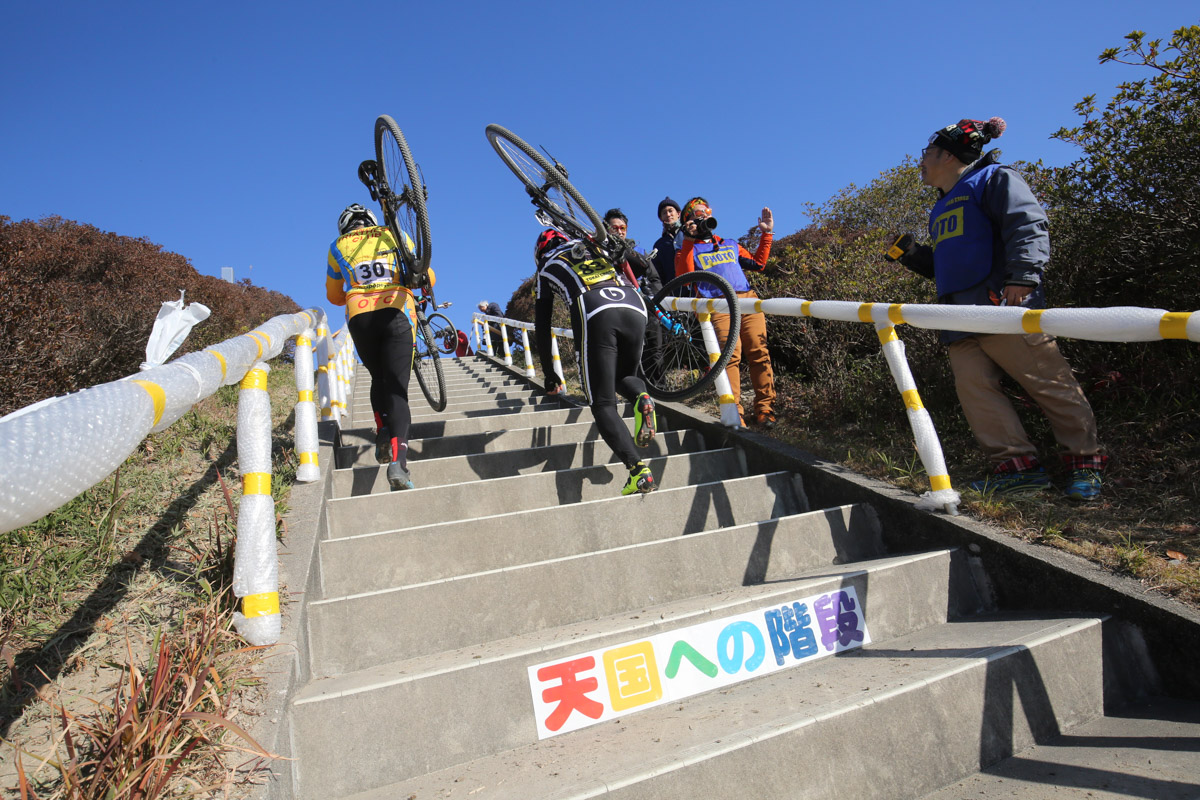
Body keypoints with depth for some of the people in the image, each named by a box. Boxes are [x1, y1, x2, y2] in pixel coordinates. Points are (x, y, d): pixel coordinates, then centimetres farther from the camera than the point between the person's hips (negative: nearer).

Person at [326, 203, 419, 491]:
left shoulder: (338, 246, 20)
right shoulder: (394, 235, 18)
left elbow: (334, 296, 25)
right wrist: (409, 284, 40)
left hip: (359, 318, 1)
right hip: (397, 313, -1)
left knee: (379, 380, 24)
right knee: (397, 389, -6)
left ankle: (383, 434, 8)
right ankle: (398, 461, -21)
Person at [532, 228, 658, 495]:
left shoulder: (547, 268, 30)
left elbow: (542, 325, 28)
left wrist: (549, 373, 37)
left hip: (596, 316, -4)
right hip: (636, 309, 4)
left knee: (603, 404, 1)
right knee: (624, 376, 28)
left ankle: (638, 471, -16)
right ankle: (642, 399, -7)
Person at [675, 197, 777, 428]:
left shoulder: (730, 244, 33)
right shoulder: (688, 250, 19)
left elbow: (758, 264, 31)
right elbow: (683, 276, -2)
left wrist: (766, 234, 28)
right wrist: (688, 241, -5)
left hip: (748, 301, 4)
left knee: (760, 354, -7)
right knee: (731, 355, -19)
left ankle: (764, 409, -2)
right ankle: (734, 413, -19)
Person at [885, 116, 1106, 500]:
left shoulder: (995, 178, 4)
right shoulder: (942, 208, 28)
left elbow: (1028, 225, -10)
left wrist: (1022, 275, -23)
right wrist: (910, 254, 17)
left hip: (1004, 306, -8)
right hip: (961, 317, 8)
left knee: (1047, 381, -5)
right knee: (973, 386, -3)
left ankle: (1085, 462, 8)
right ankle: (1017, 466, 1)